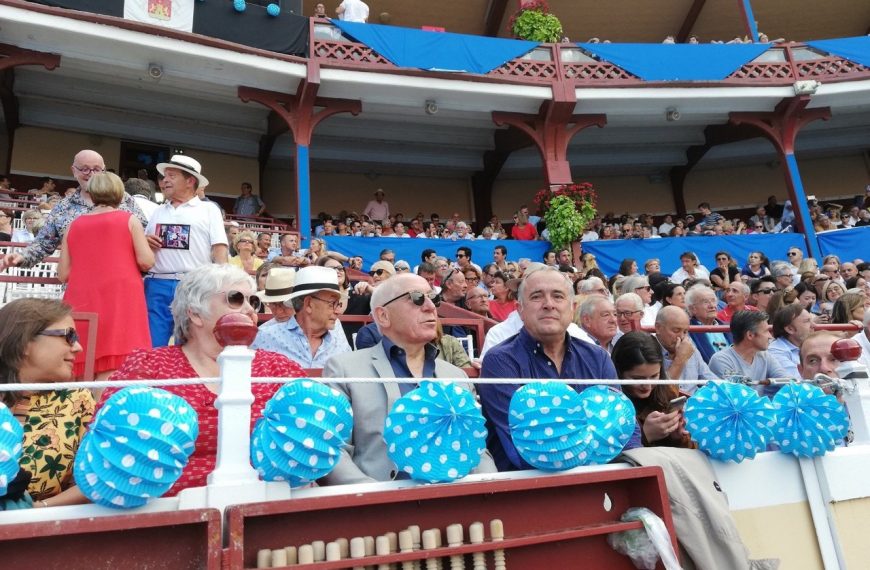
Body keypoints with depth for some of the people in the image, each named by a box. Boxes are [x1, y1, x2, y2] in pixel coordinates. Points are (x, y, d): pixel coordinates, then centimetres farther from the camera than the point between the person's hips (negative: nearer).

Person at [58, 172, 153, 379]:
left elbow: (63, 274, 12)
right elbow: (146, 261, -5)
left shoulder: (74, 225, 12)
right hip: (120, 300, -4)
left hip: (82, 302, 4)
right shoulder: (128, 219, 4)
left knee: (81, 372, 12)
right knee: (111, 371, -6)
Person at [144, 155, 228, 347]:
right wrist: (145, 242, 1)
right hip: (157, 286, 4)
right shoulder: (158, 211, 18)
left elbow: (220, 249, -3)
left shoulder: (209, 210, 5)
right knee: (154, 347, 4)